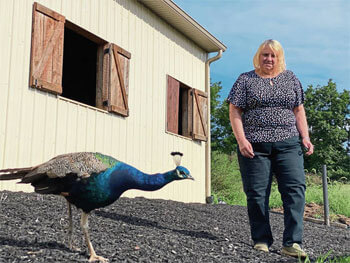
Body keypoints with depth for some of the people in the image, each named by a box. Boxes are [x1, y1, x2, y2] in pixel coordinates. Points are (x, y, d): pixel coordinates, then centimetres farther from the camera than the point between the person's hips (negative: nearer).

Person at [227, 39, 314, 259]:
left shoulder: (291, 79, 18)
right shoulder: (245, 80, 10)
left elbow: (299, 111, 17)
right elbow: (235, 111, 2)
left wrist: (305, 137, 4)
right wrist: (241, 140, -10)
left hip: (288, 144, 2)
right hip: (254, 146, -2)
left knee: (295, 189, -11)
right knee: (257, 193, -2)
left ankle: (292, 243, -11)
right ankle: (261, 241, 9)